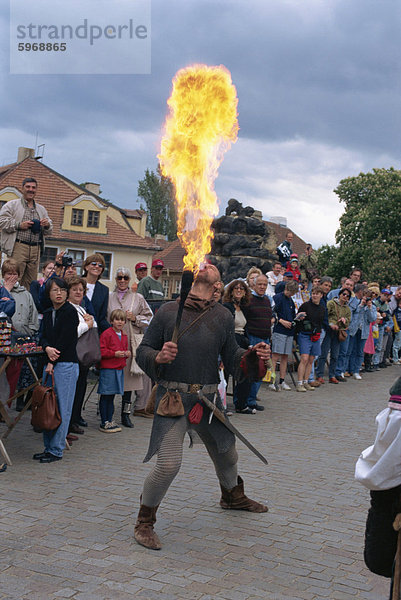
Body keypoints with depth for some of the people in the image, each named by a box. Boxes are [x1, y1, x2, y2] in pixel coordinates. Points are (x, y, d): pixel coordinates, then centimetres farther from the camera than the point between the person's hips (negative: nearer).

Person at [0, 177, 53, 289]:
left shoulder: (41, 209, 23)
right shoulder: (12, 205, 8)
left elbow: (48, 232, 24)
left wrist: (47, 226, 1)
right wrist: (19, 225, -12)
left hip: (35, 250, 5)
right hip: (18, 247, -5)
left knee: (30, 283, 4)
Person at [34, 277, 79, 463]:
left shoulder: (70, 312, -5)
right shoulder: (47, 314, 16)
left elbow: (65, 340, -11)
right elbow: (43, 336, 10)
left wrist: (52, 363, -11)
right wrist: (48, 348, -13)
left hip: (66, 364, -7)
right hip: (50, 364, 7)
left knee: (62, 409, -4)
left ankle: (56, 450, 2)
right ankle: (48, 447, 15)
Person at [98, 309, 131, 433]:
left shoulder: (124, 336, 15)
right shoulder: (106, 334, -9)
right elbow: (101, 352, -13)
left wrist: (127, 353, 4)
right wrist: (115, 354, -20)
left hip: (119, 369, 7)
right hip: (108, 369, -7)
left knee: (112, 396, 14)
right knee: (105, 396, -2)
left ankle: (109, 420, 21)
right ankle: (104, 423, 3)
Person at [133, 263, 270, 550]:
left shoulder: (223, 316, 6)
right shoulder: (168, 311, 0)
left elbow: (231, 358, 9)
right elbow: (142, 351, 2)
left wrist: (252, 356, -11)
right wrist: (158, 357, -19)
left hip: (209, 399, 4)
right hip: (173, 397, -4)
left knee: (226, 454, 21)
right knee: (168, 464, -14)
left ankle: (233, 496, 54)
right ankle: (144, 521, 9)